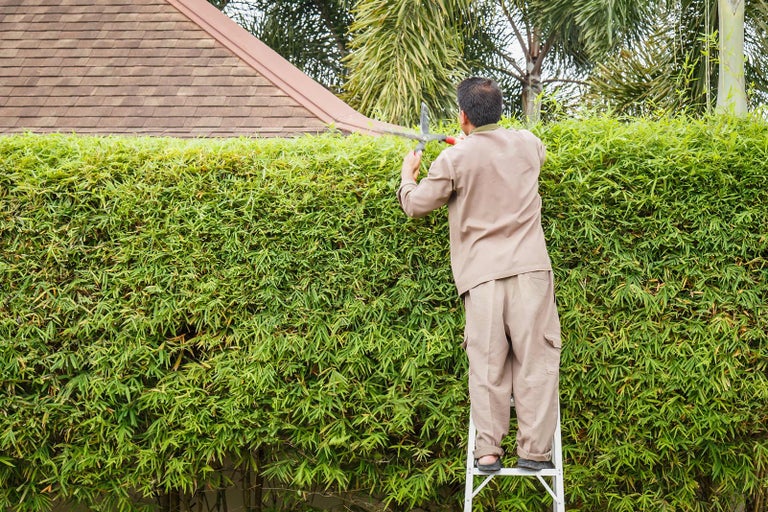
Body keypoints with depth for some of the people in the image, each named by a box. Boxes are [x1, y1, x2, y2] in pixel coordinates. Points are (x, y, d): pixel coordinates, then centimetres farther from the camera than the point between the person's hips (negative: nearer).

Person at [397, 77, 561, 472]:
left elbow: (415, 205, 5)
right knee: (536, 358, 2)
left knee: (488, 363, 3)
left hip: (482, 275, -1)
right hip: (530, 268, 2)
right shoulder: (528, 144, 7)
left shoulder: (455, 160, -5)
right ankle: (534, 450, 1)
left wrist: (408, 175, 26)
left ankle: (488, 451, 3)